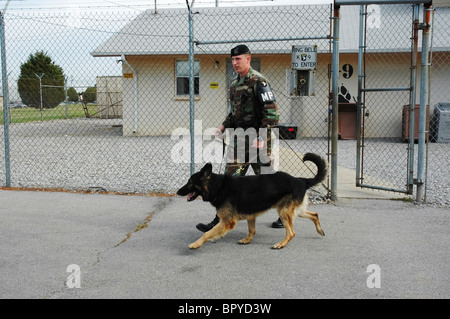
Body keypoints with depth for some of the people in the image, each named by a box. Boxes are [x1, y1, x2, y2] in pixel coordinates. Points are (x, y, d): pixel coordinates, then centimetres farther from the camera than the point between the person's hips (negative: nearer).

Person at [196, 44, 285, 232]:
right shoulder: (234, 83, 14)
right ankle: (219, 221, 10)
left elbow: (272, 112, -16)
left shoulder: (258, 81, -12)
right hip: (239, 139, 8)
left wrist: (261, 137, -21)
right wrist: (224, 126, 8)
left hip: (257, 139, -8)